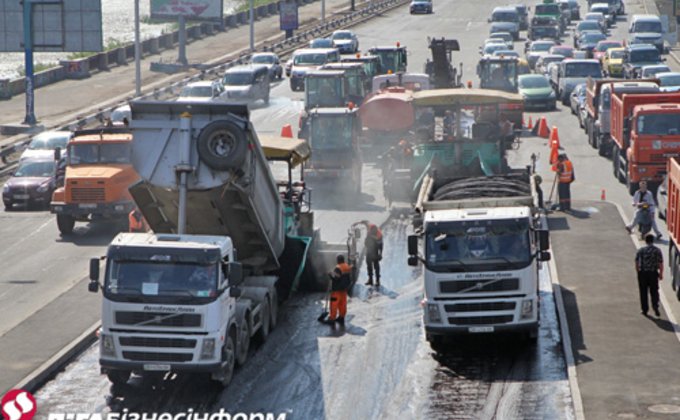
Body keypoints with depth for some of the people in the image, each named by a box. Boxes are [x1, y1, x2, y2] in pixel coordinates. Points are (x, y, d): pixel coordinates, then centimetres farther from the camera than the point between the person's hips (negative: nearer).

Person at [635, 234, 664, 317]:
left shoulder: (640, 250, -2)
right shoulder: (657, 251, -3)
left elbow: (636, 263, -1)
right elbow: (661, 263, -5)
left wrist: (638, 271, 12)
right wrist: (661, 274, 5)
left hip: (643, 273, 0)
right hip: (653, 273, 0)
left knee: (643, 292, 10)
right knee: (654, 291, 10)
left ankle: (645, 309, 14)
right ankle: (655, 306, -9)